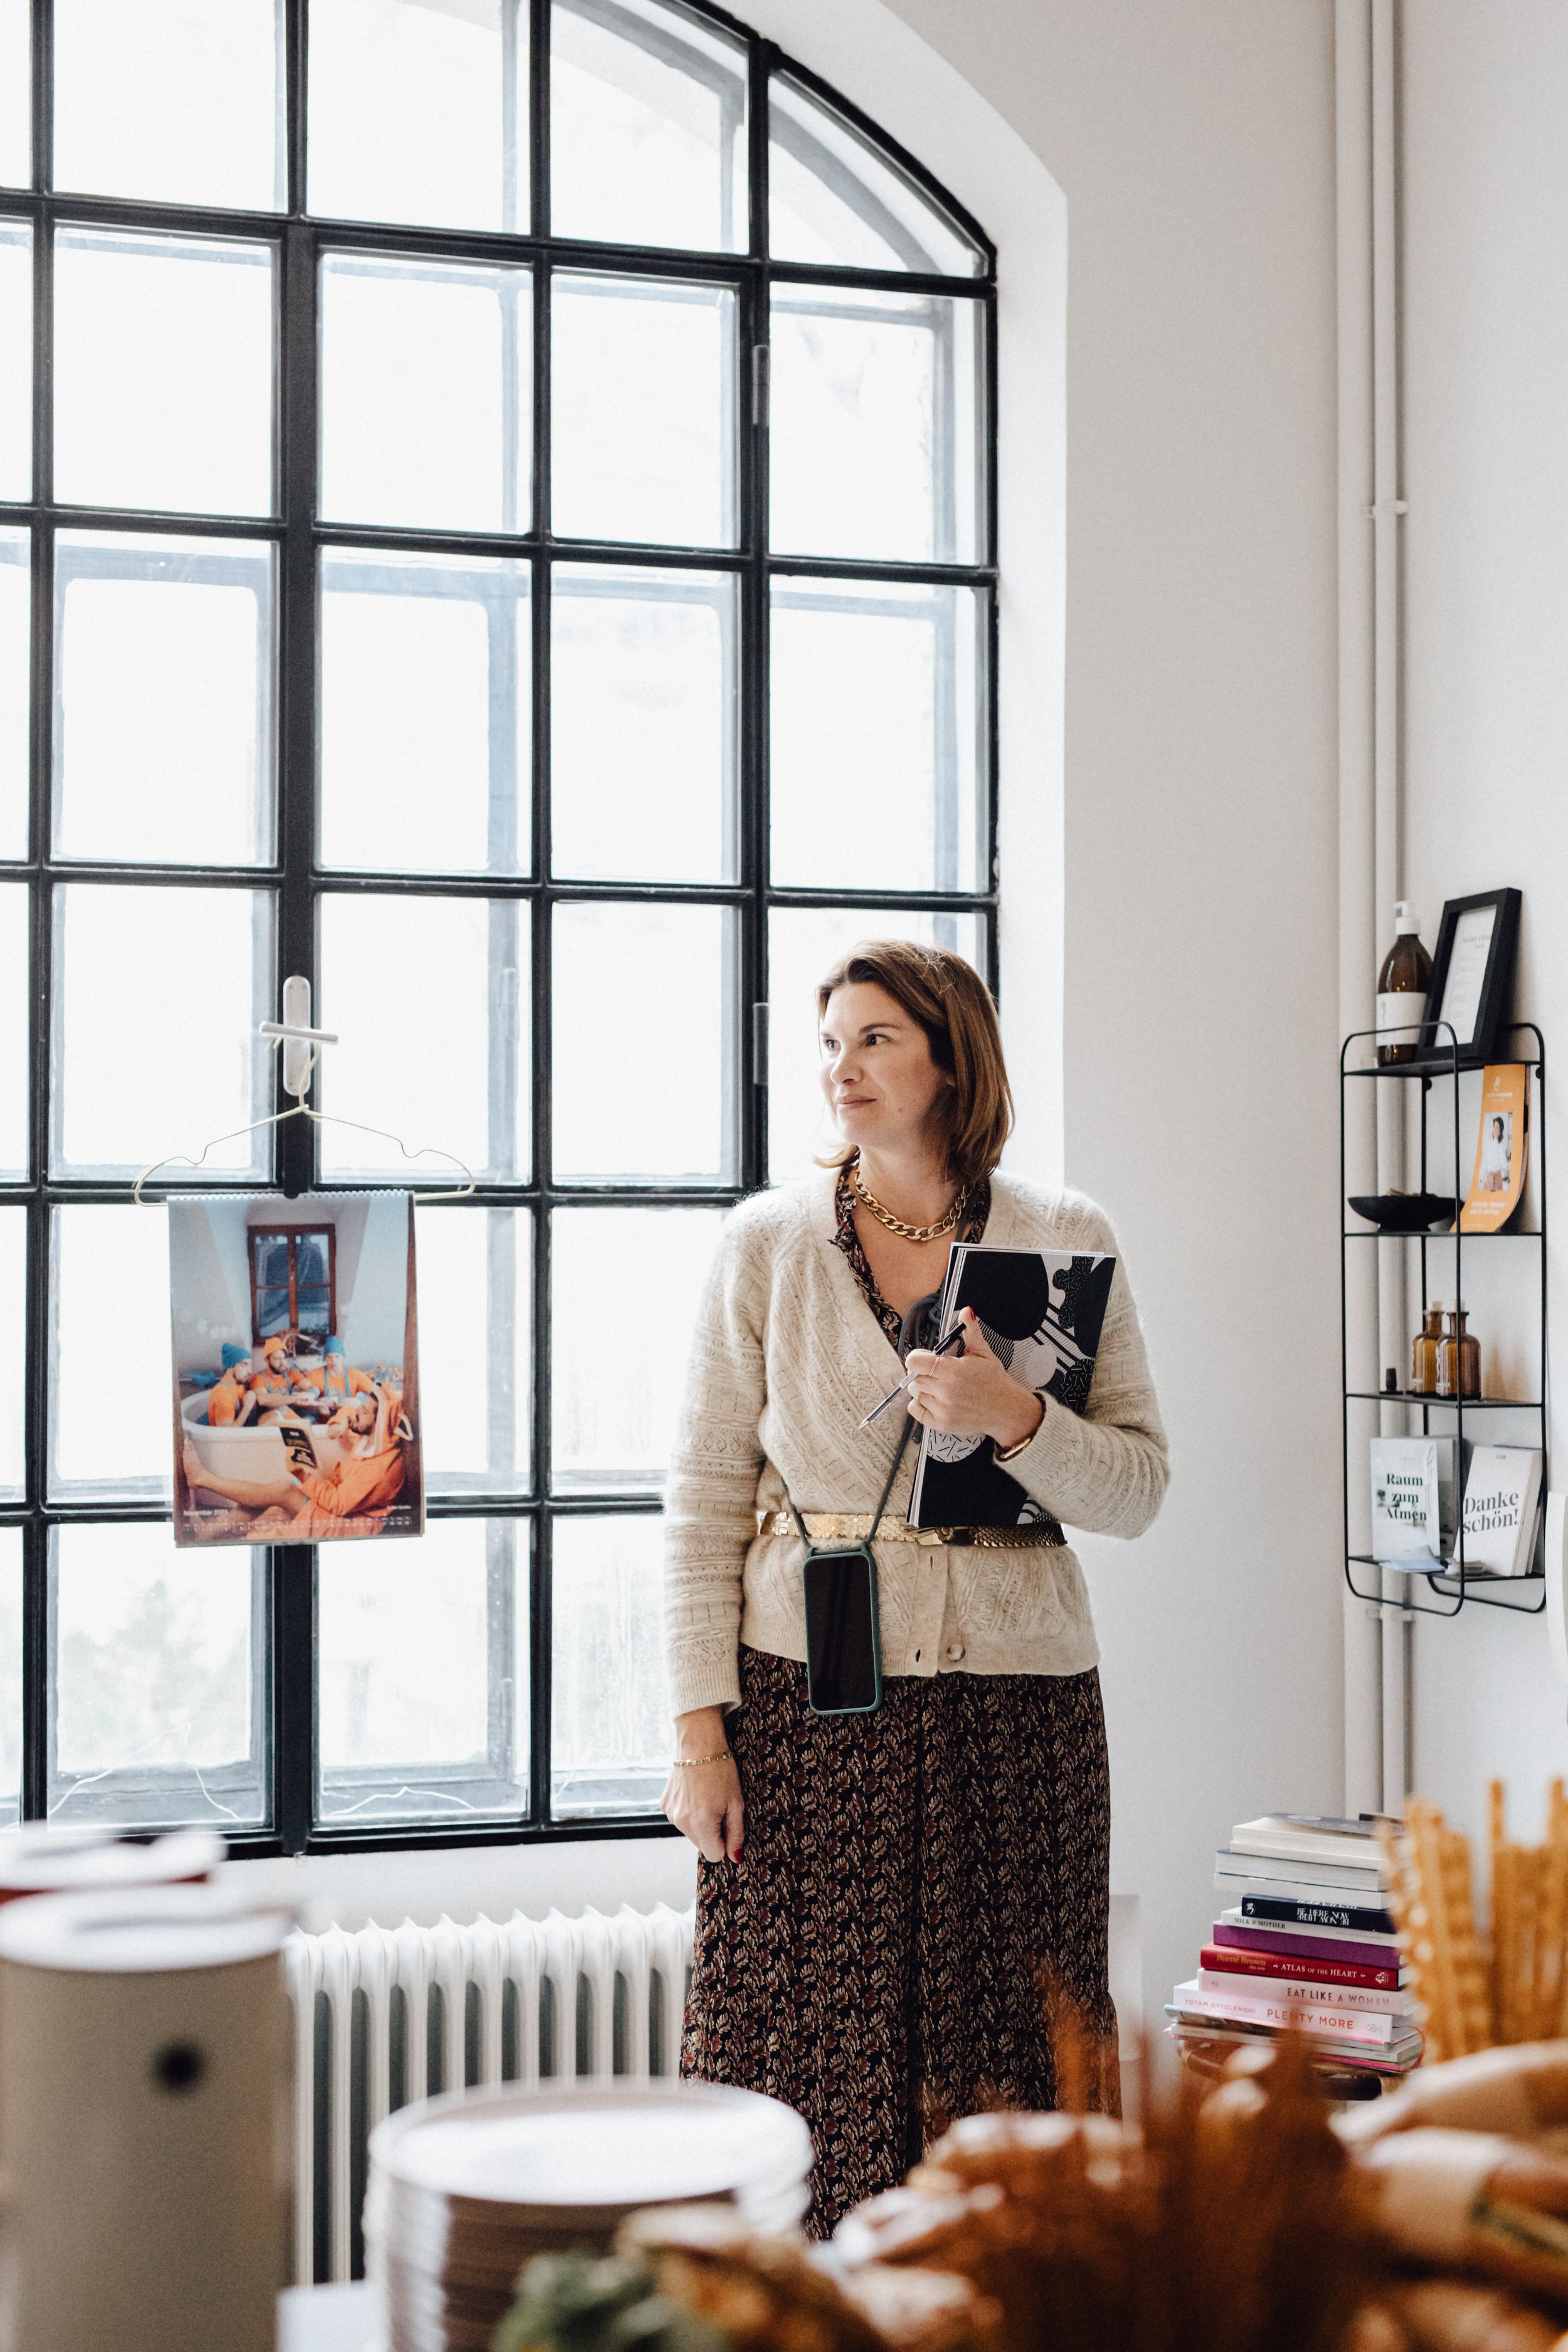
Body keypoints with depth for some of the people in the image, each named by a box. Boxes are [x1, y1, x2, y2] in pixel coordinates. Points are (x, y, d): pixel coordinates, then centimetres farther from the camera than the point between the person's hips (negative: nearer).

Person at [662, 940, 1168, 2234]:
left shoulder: (1067, 1239, 4)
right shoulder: (766, 1242, 3)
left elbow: (1138, 1492, 3)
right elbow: (706, 1496, 2)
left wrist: (1016, 1418, -17)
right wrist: (700, 1726, -4)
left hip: (1015, 1693, 1)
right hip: (809, 1691, 0)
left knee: (1007, 2076, 3)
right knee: (805, 2047, 0)